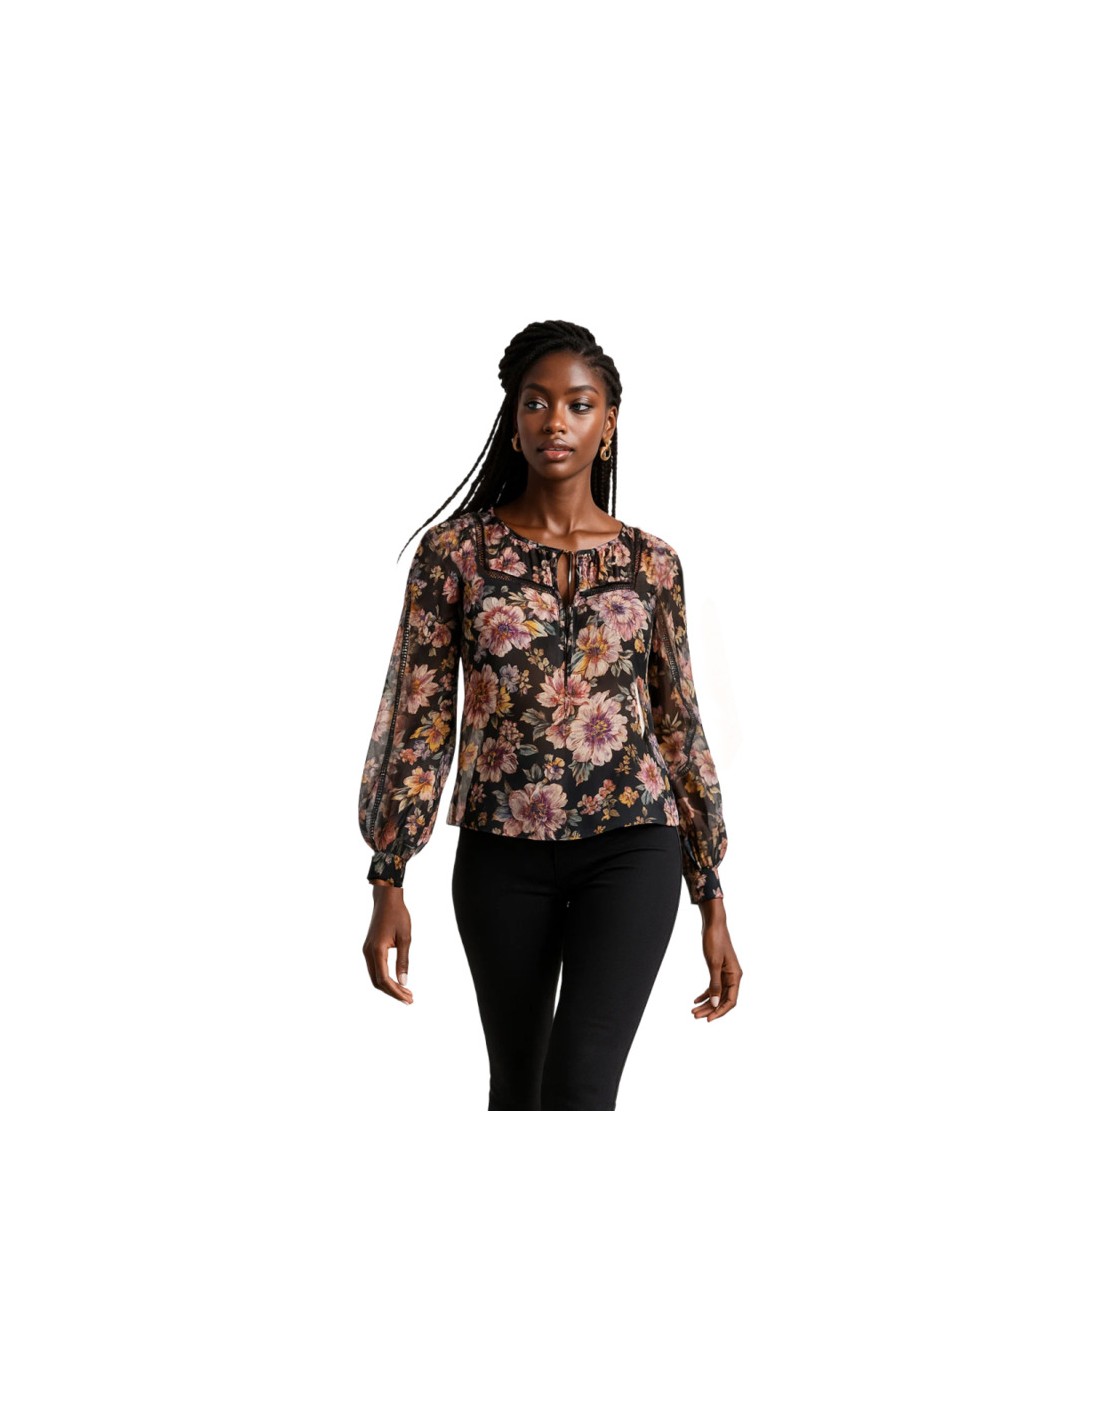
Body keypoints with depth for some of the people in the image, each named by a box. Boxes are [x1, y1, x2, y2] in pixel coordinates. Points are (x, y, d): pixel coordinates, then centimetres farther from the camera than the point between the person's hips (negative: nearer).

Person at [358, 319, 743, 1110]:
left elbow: (680, 726, 7)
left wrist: (713, 898, 5)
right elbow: (419, 716, -1)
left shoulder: (652, 563, 3)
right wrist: (388, 882, -7)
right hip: (501, 853, 1)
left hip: (629, 846, -1)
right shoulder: (455, 550, -1)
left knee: (580, 1089, -14)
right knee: (516, 1087, 14)